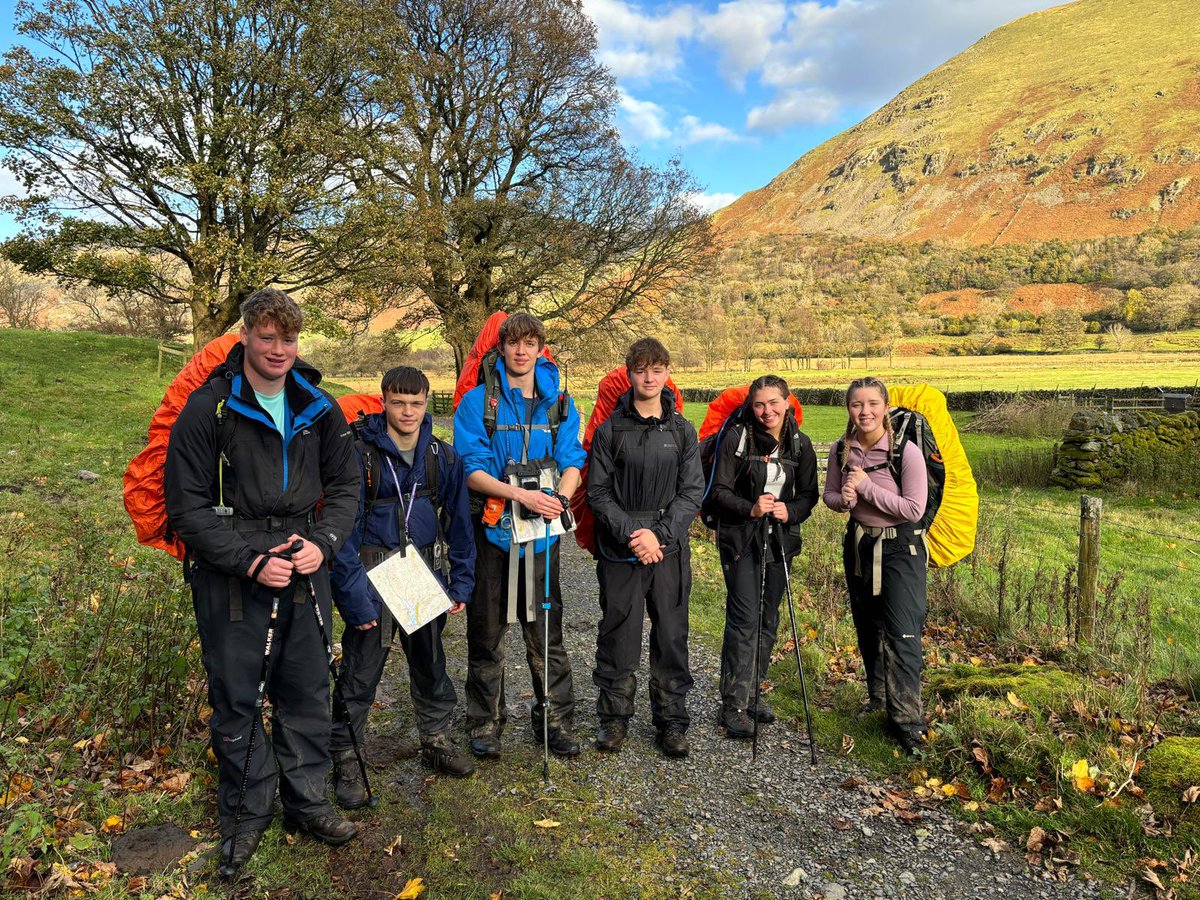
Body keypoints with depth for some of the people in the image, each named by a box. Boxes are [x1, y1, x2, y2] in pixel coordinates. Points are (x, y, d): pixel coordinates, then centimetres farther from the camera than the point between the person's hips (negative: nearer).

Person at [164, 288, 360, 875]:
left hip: (305, 567, 4)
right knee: (236, 698, 7)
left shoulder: (319, 407, 4)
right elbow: (186, 504, -9)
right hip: (230, 575, -3)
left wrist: (323, 543, -8)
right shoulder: (209, 408, -8)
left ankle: (306, 802, 31)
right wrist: (249, 561, -17)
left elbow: (345, 484, 9)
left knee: (308, 690, 13)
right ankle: (246, 815, 27)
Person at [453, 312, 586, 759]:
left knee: (546, 631, 9)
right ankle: (485, 723, 25)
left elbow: (572, 460, 5)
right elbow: (471, 470, -7)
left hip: (542, 531, 2)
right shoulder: (478, 401, -1)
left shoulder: (559, 403, 8)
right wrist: (520, 494, -21)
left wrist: (560, 497, -16)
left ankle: (555, 719, 24)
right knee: (487, 634, 9)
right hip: (492, 528, -2)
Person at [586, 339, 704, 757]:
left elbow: (693, 491, 1)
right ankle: (614, 717, 22)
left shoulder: (683, 431, 6)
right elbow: (598, 492, -2)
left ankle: (671, 721, 20)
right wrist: (630, 533, -14)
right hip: (619, 550, -1)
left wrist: (660, 535, -11)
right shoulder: (610, 430, 1)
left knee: (671, 635, 6)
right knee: (618, 634, 5)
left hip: (670, 549, 1)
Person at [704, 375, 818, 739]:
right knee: (745, 618, -11)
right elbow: (718, 491, -9)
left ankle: (752, 693, 26)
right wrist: (750, 508, -25)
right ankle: (733, 705, -3)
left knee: (768, 619, 11)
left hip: (780, 538, 5)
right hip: (740, 538, -4)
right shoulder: (736, 437, -8)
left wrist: (790, 511, -14)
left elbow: (809, 494, 6)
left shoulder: (800, 443, 5)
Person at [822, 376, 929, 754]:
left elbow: (914, 509, -21)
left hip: (899, 547, -5)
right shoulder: (841, 450, -4)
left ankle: (907, 719, 3)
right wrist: (844, 499, -16)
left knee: (902, 633, -8)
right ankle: (878, 698, 38)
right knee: (867, 628, 18)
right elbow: (829, 495, 8)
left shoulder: (906, 451, -19)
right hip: (858, 543, 6)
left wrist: (866, 487, -23)